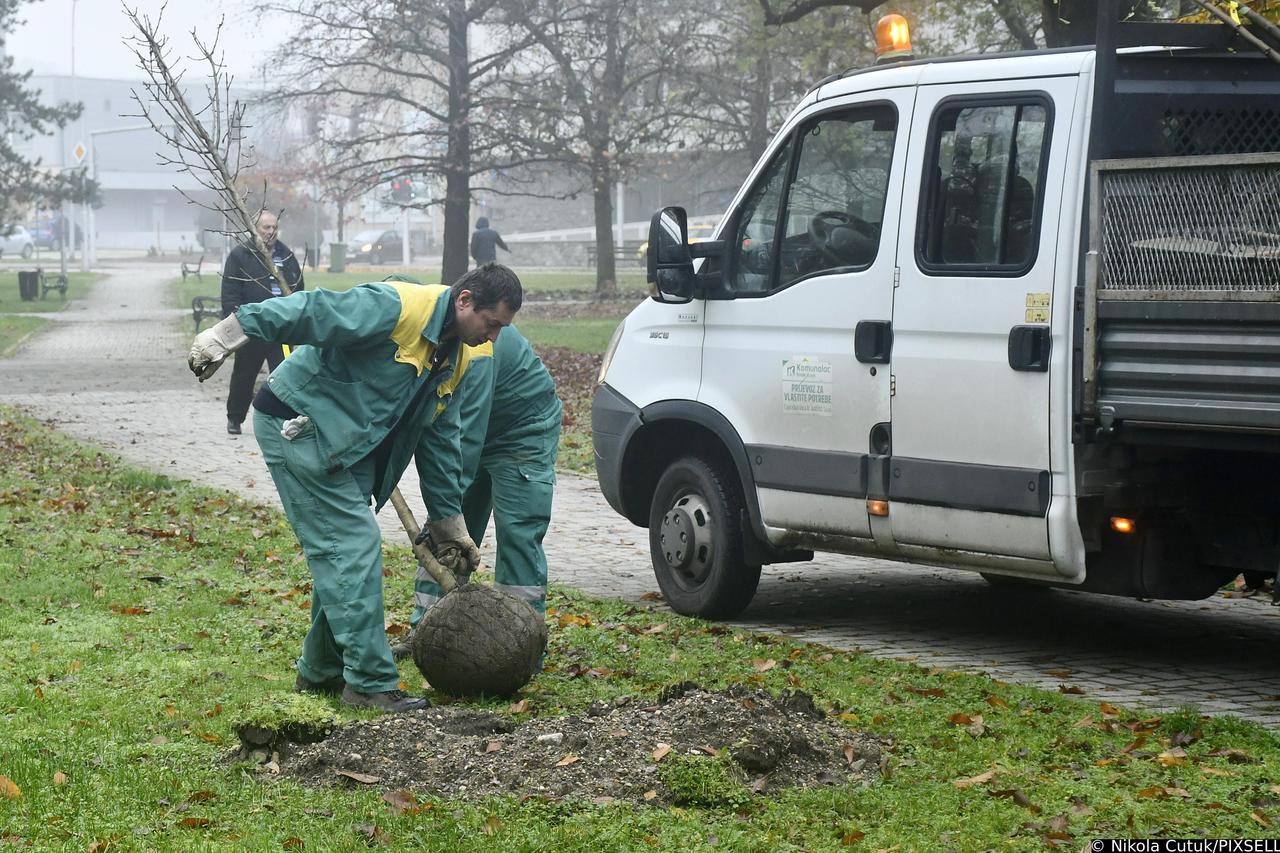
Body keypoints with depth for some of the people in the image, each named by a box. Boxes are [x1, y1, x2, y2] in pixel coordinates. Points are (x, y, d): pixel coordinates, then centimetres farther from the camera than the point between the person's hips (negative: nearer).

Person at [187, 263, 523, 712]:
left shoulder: (455, 358, 9)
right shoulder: (396, 307, -21)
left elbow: (440, 440, 17)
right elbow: (310, 312, -26)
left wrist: (450, 522, 18)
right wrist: (228, 335, -30)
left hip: (346, 447, 10)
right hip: (298, 423, -10)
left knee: (342, 553, 12)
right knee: (354, 548, -12)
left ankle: (321, 672, 25)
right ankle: (371, 682, -8)